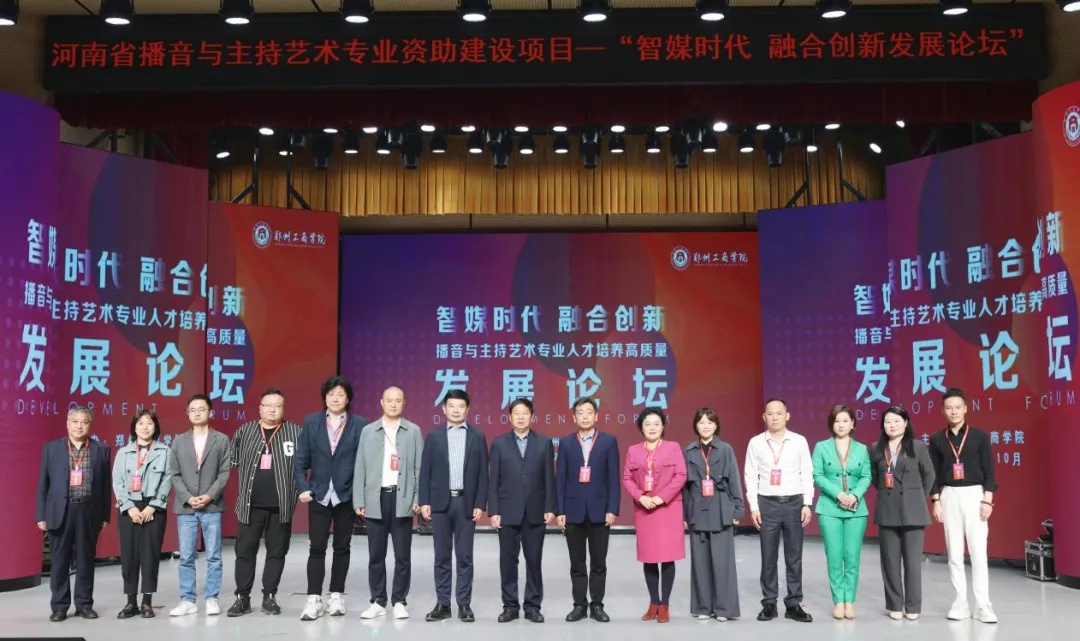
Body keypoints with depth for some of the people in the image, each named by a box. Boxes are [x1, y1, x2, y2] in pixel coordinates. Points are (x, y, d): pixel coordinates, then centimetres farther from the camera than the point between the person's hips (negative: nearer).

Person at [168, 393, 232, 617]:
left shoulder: (221, 440, 4)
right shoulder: (179, 441, 9)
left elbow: (225, 472, -1)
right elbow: (174, 474, 5)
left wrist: (209, 496, -12)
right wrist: (188, 497, -8)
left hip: (212, 506, -2)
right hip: (185, 507, 2)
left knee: (213, 556, 2)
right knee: (186, 557, 4)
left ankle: (211, 599, 9)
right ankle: (187, 600, 10)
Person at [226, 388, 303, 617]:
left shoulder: (294, 432, 1)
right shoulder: (244, 432, 6)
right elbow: (232, 460, 9)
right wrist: (246, 481, 1)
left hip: (281, 504, -1)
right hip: (251, 504, 1)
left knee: (277, 551, 6)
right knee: (245, 551, 4)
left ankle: (270, 597, 17)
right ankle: (242, 598, 13)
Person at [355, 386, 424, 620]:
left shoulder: (414, 431, 5)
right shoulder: (368, 431, 8)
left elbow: (420, 467, 3)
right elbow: (360, 468, 7)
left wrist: (419, 498, -4)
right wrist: (359, 501, 1)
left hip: (402, 498, -1)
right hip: (376, 499, 1)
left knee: (402, 555, 3)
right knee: (376, 555, 6)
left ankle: (399, 601, 13)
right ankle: (378, 601, 16)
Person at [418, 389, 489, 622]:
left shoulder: (477, 437, 4)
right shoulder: (434, 436, 5)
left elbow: (483, 474, 2)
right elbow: (425, 471, 3)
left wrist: (480, 504, -5)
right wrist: (424, 501, -4)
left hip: (466, 502, 0)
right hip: (440, 502, 1)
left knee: (465, 556, 3)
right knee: (442, 556, 5)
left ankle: (464, 604, 9)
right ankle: (443, 604, 11)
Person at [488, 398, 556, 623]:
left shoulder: (544, 443, 4)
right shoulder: (499, 443, 3)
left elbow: (549, 478, 3)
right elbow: (493, 480, 1)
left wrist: (550, 508, -4)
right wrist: (493, 511, -5)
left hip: (535, 512, 0)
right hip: (508, 512, 0)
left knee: (534, 561, 5)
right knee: (508, 561, 4)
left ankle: (533, 606, 14)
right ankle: (510, 606, 14)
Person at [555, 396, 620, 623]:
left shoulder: (609, 441, 2)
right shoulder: (566, 443, 6)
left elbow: (613, 478, -1)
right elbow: (560, 479, 3)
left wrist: (612, 509, -8)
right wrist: (559, 510, -3)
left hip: (599, 510, -1)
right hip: (573, 510, 1)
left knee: (598, 562, 5)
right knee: (577, 563, 7)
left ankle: (597, 605, 15)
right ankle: (579, 605, 15)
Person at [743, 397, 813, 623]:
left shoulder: (799, 441, 1)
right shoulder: (756, 443, 1)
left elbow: (807, 474, 3)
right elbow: (750, 476, 2)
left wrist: (807, 504, -3)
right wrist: (754, 507, -4)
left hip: (794, 503, 0)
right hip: (767, 504, 0)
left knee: (794, 557, 6)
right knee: (768, 558, 5)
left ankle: (794, 604, 14)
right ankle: (769, 604, 13)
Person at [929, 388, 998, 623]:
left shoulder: (979, 436, 1)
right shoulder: (937, 440, 6)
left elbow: (989, 470, 0)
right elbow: (933, 473, 6)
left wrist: (987, 500, -8)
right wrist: (936, 501, -1)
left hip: (974, 494, -2)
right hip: (949, 496, 2)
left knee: (978, 550, -6)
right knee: (954, 552, 4)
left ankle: (983, 605, -3)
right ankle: (961, 602, 10)